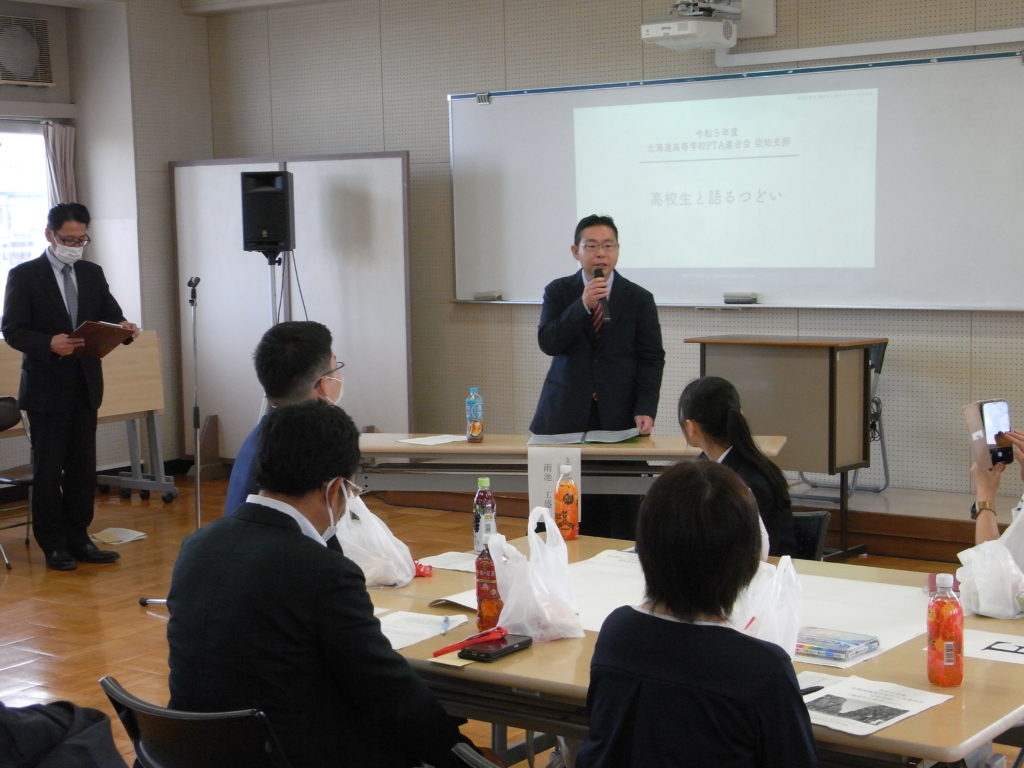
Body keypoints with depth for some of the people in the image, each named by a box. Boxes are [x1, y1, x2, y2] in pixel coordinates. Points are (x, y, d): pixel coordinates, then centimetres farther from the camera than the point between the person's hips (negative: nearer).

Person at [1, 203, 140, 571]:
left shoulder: (92, 274, 11)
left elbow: (111, 315, 10)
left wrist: (123, 327, -14)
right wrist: (49, 343, -27)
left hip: (85, 385, 5)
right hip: (47, 388, -5)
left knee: (83, 468, 9)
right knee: (48, 469, 1)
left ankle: (78, 538, 18)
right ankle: (53, 544, 10)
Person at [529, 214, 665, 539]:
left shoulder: (639, 299, 4)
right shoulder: (558, 292, 6)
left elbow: (652, 360, 2)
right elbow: (548, 342, -7)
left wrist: (645, 410, -10)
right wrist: (583, 305, -18)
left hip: (618, 415, 0)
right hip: (566, 415, 1)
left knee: (621, 510, -1)